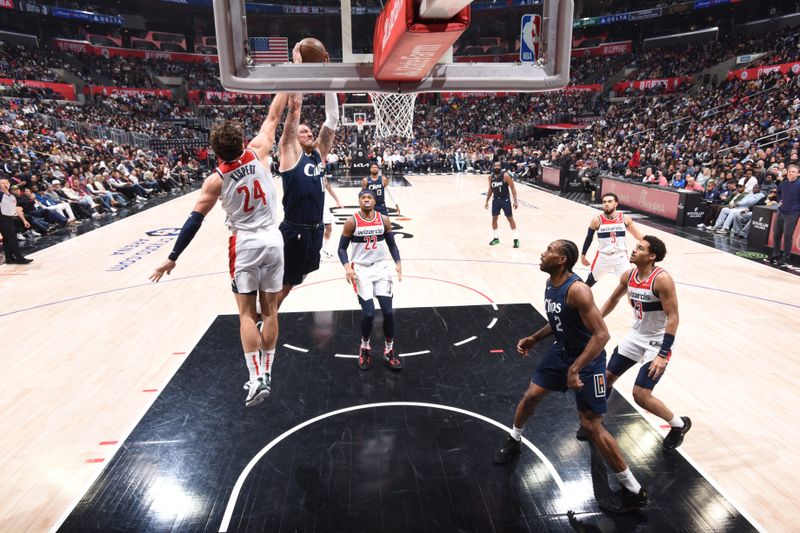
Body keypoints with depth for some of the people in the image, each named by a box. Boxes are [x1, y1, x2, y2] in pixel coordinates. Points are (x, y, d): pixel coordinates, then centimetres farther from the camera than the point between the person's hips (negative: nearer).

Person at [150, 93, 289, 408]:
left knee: (247, 313, 4)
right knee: (269, 310, 9)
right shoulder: (257, 154, -3)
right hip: (273, 240, 3)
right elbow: (273, 117, 7)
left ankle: (256, 379, -3)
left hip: (246, 244, -2)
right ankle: (266, 373, 18)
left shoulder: (216, 180, -7)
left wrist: (172, 258, 0)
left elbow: (194, 221, -6)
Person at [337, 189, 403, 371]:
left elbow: (392, 244, 9)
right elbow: (342, 248, -2)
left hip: (381, 267, 3)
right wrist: (347, 267, -20)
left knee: (388, 311, -4)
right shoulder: (352, 222, -7)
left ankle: (389, 350, 18)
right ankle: (365, 347, 18)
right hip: (361, 269, -2)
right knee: (368, 313, -11)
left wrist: (398, 263, -7)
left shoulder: (384, 220, 0)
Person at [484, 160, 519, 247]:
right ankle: (495, 238, 23)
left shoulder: (506, 176, -16)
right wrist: (487, 201, 12)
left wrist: (515, 201, -18)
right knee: (494, 219, 8)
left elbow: (513, 188, -13)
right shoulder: (491, 177, -2)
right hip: (496, 200, 5)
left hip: (505, 200, -5)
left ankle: (516, 239, 7)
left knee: (510, 219, 0)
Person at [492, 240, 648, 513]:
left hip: (587, 360, -8)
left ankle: (635, 492, 12)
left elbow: (601, 334, -31)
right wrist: (534, 339, 7)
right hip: (561, 352, 8)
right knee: (530, 397, 12)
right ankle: (513, 441, 41)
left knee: (591, 425, -4)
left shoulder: (577, 290, -29)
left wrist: (575, 368, -33)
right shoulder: (550, 284, -1)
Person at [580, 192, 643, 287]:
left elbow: (637, 235, 7)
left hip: (620, 256, 1)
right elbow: (589, 238, 3)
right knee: (589, 282, 9)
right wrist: (583, 255, 7)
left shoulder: (625, 218, -6)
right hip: (603, 256, -1)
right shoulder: (597, 220, -10)